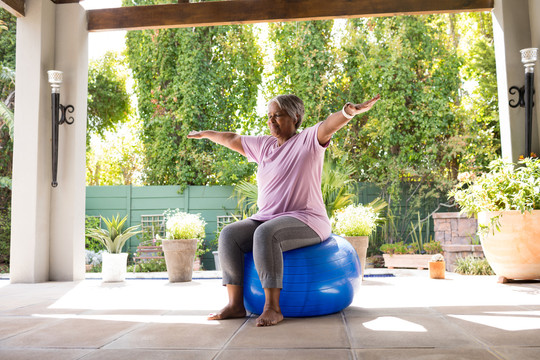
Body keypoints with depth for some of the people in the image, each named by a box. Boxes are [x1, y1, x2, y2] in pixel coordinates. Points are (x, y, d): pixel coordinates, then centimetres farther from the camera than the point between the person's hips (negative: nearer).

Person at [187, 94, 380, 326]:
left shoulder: (308, 140, -4)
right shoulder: (264, 145, 15)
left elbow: (330, 124, -24)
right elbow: (232, 140, 29)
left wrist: (350, 111, -44)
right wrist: (205, 134, 42)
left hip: (305, 220, -7)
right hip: (266, 218, 7)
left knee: (265, 234, -35)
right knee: (229, 234, -15)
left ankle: (272, 308, -30)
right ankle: (236, 304, -14)